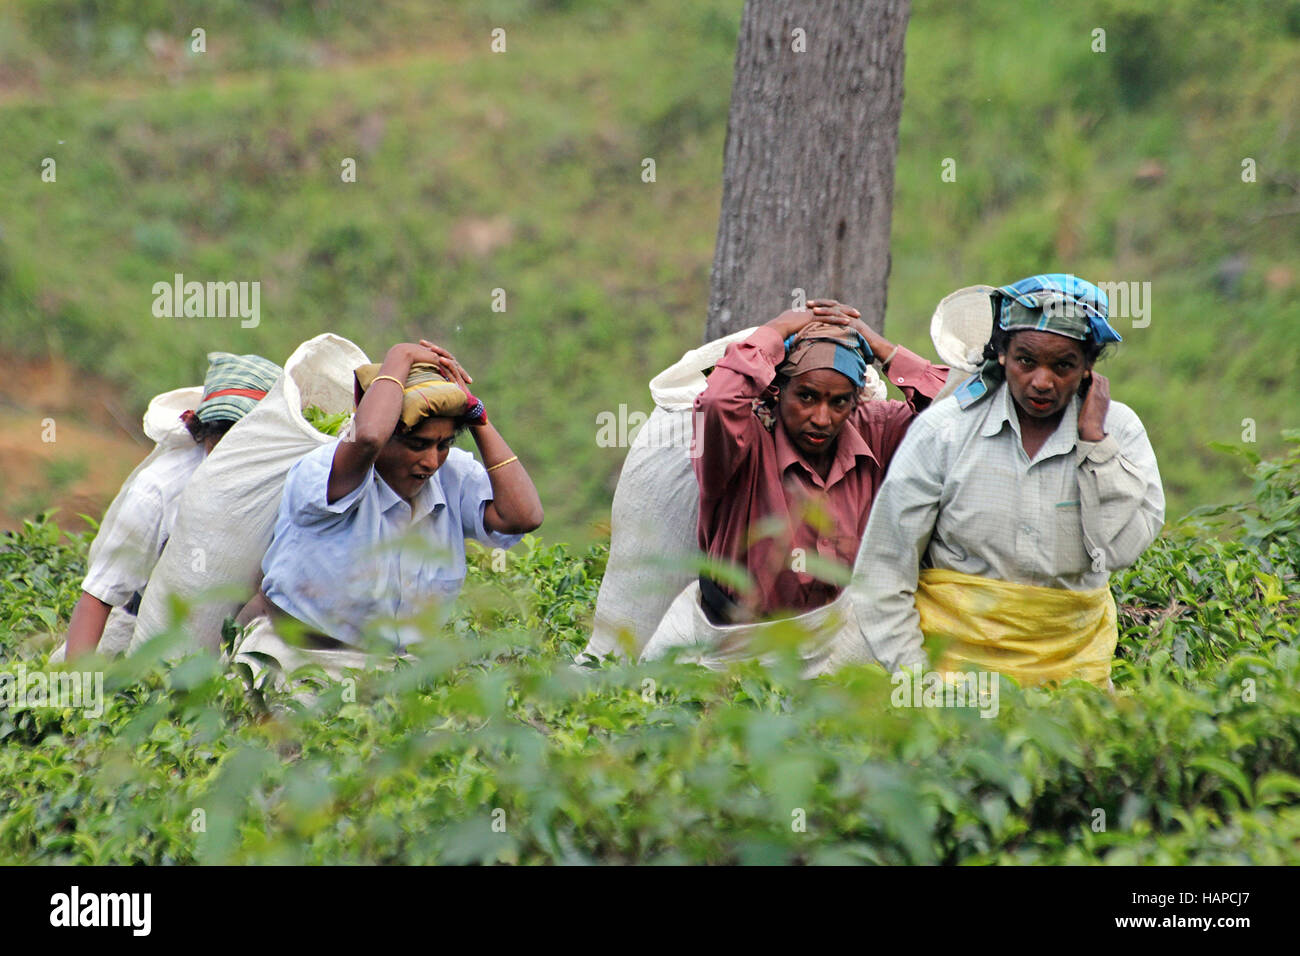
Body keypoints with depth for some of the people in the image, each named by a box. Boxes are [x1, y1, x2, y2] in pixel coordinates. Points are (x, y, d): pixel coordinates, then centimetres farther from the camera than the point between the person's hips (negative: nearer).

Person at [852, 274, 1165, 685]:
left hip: (1072, 662, 2)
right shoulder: (944, 429, -2)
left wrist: (1093, 439, -11)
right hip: (956, 653, -1)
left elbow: (1122, 549, -10)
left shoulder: (1118, 430, 3)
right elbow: (886, 566, 0)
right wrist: (912, 677, -6)